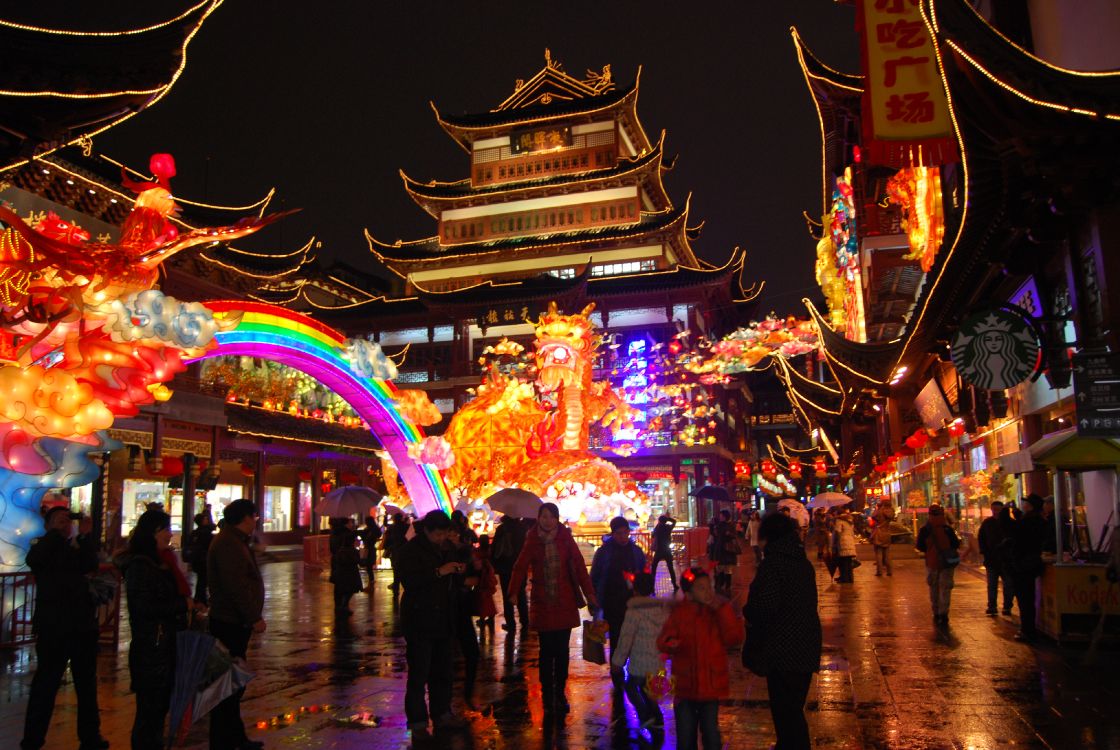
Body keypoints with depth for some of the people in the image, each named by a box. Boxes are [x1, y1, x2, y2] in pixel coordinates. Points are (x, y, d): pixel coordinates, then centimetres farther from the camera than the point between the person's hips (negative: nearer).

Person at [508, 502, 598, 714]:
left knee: (562, 650, 6)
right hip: (542, 604, -1)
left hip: (565, 603, 1)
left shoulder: (566, 539, 0)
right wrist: (513, 592, -17)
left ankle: (560, 695, 18)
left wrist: (590, 594, -12)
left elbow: (579, 566, -5)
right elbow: (520, 567, -6)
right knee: (546, 651, 3)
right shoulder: (532, 541, 0)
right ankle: (547, 697, 14)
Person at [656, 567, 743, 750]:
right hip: (684, 685, 0)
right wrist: (671, 643, -29)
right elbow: (663, 639, -6)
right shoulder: (679, 612, -3)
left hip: (711, 685, 0)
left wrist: (723, 610, -19)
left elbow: (735, 638, -13)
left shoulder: (720, 611, -2)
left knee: (711, 733, 8)